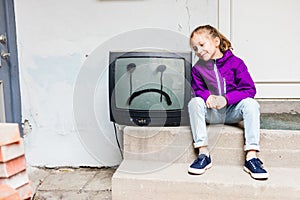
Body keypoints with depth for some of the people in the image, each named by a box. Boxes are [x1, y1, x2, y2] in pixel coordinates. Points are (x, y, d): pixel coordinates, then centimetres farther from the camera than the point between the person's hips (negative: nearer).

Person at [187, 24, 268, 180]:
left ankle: (251, 157, -31)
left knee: (251, 103, -30)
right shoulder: (198, 68, 3)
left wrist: (226, 99, -24)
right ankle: (204, 154, -27)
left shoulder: (235, 62, -5)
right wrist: (207, 96, -19)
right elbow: (198, 90, 6)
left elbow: (249, 90, -9)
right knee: (195, 102, -27)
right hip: (211, 113, 1)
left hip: (233, 111, -1)